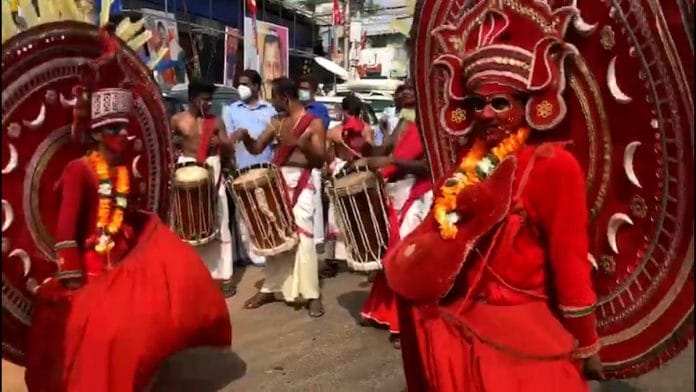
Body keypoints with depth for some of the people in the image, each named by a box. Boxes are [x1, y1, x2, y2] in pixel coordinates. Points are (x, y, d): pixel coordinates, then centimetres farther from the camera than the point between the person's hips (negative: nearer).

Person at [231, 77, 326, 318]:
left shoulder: (314, 123, -3)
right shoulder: (277, 122, 13)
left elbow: (320, 161, -8)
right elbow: (256, 148, 12)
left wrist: (301, 144, -24)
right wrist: (245, 136, -7)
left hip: (301, 182, -6)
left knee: (302, 236, -12)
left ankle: (311, 294, -6)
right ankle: (270, 288, 20)